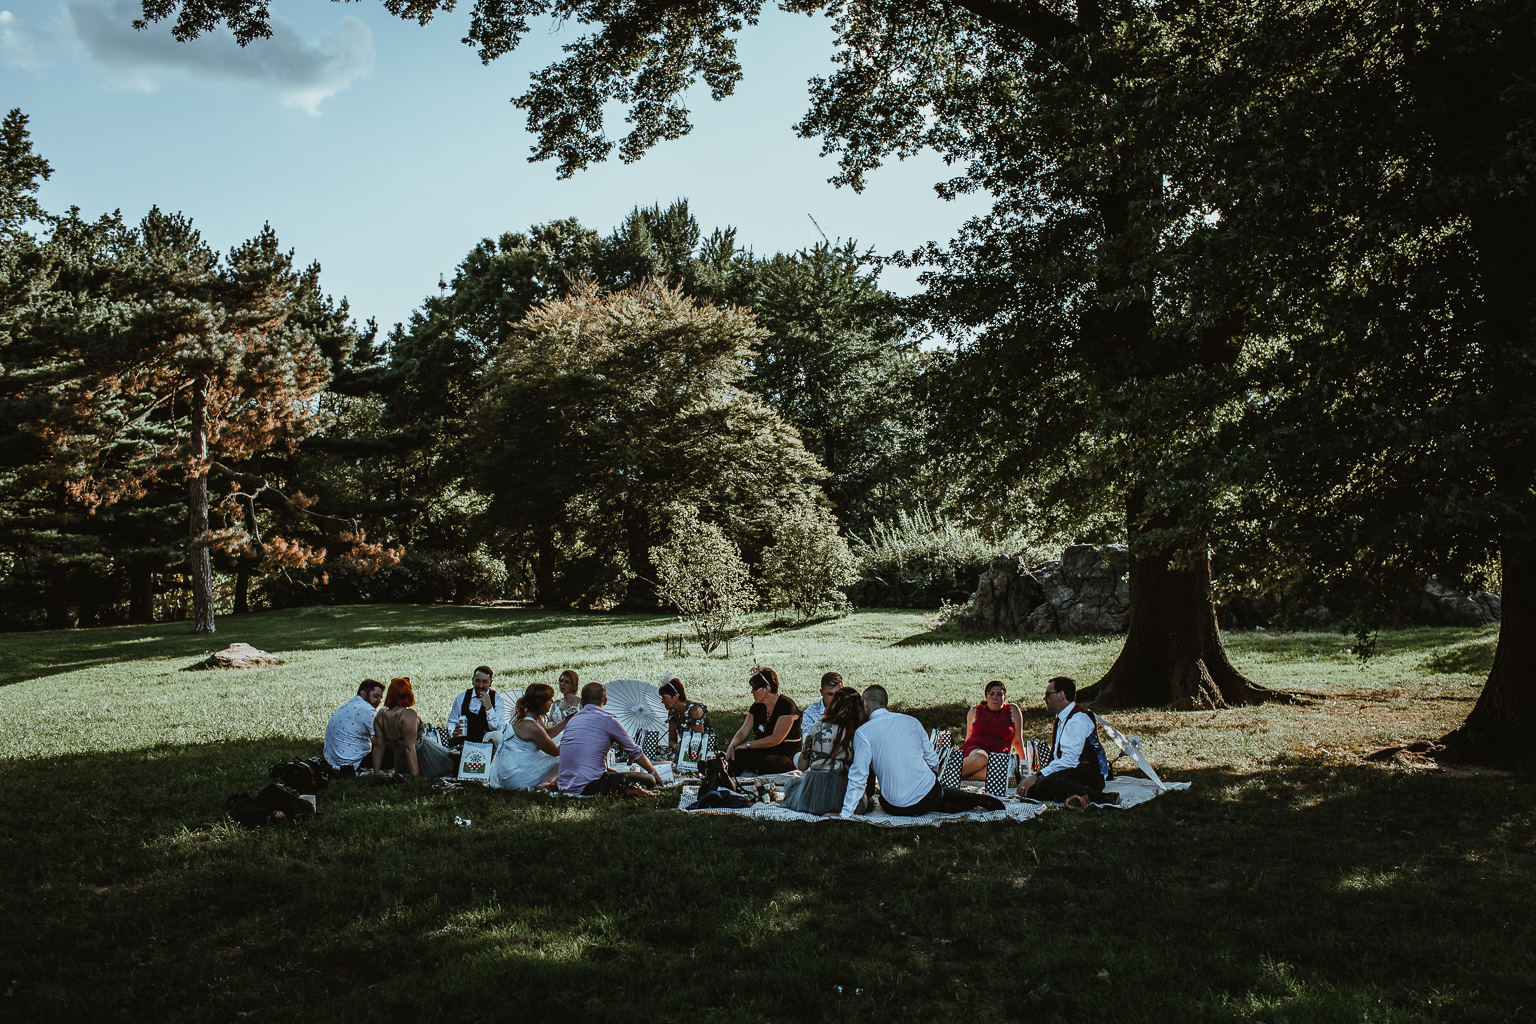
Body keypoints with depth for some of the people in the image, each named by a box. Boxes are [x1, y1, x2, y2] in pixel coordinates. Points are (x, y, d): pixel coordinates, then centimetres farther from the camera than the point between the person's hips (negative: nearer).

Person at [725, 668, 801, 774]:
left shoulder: (786, 706, -13)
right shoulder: (757, 706, 11)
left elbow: (776, 739, -19)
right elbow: (743, 732, 8)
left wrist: (747, 745, -16)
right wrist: (732, 746, -14)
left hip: (786, 755, -6)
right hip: (762, 752, 6)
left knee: (766, 763, -41)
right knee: (733, 756, -23)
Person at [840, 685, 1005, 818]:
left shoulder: (863, 733, -5)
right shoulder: (911, 721, 9)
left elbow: (858, 776, -10)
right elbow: (933, 762, 12)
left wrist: (845, 813, -6)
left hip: (897, 807, -5)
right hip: (930, 795, 5)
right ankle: (972, 799, 5)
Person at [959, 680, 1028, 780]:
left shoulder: (1013, 711, 12)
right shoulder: (975, 711, 14)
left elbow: (1017, 741, 16)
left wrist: (1023, 763, 14)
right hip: (975, 749, 0)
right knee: (980, 758, -42)